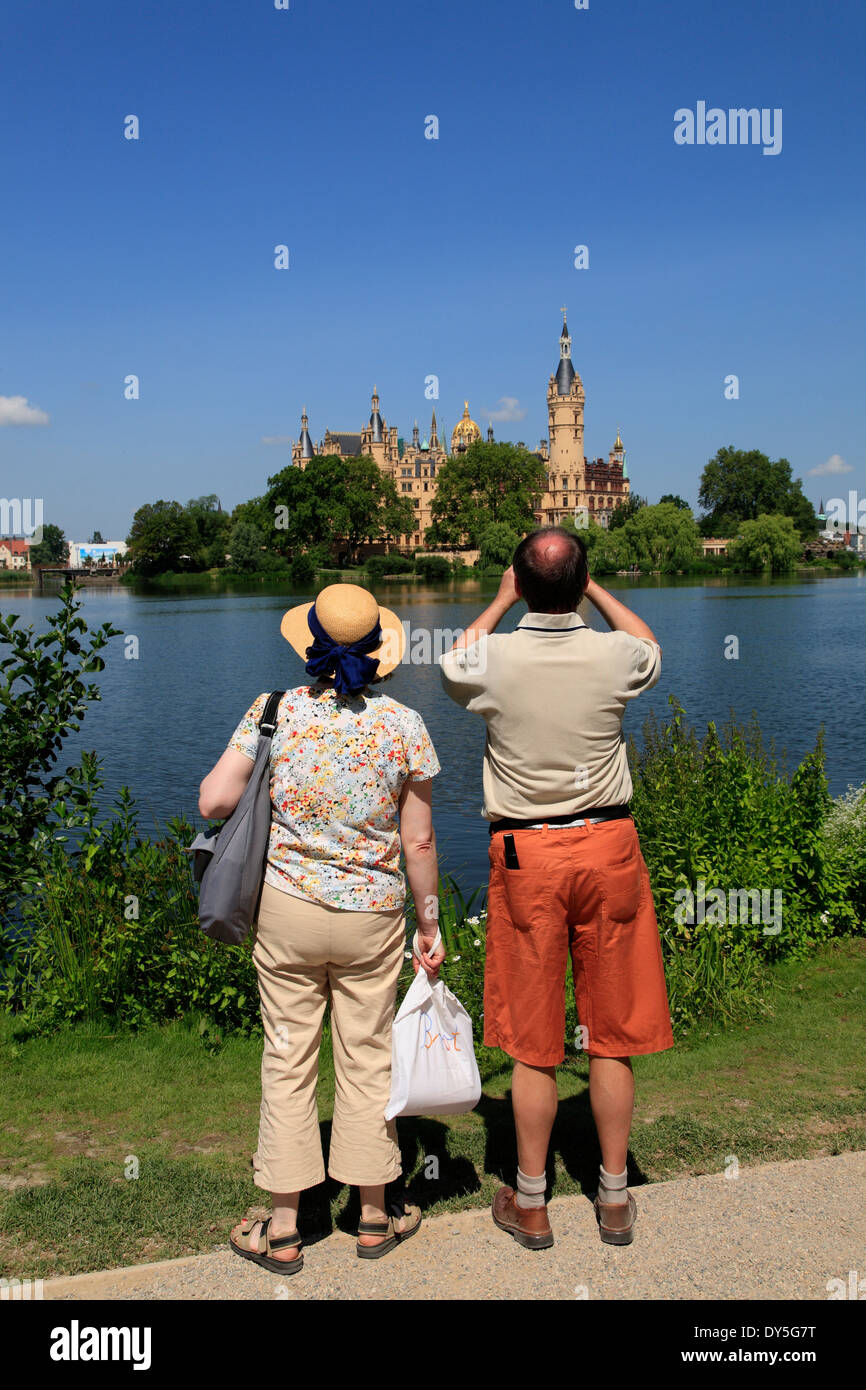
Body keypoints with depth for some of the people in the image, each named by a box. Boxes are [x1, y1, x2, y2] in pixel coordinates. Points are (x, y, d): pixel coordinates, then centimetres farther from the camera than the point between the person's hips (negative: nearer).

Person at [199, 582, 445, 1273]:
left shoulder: (274, 712, -8)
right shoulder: (404, 725, -7)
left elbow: (214, 801, -13)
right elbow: (419, 840, -4)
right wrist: (430, 921, 7)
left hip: (286, 908, 0)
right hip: (372, 915, 0)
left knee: (288, 1062, 11)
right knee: (367, 1060, 13)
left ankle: (283, 1228, 21)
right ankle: (374, 1217, 27)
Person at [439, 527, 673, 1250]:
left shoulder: (493, 658, -10)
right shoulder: (616, 654, -7)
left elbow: (452, 663, 17)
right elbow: (650, 646, 20)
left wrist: (502, 601, 24)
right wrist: (593, 589, 27)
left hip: (525, 852, -1)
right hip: (608, 844, 1)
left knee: (532, 1041, 8)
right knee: (613, 1033, 11)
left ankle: (530, 1203, 21)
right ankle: (615, 1199, 24)